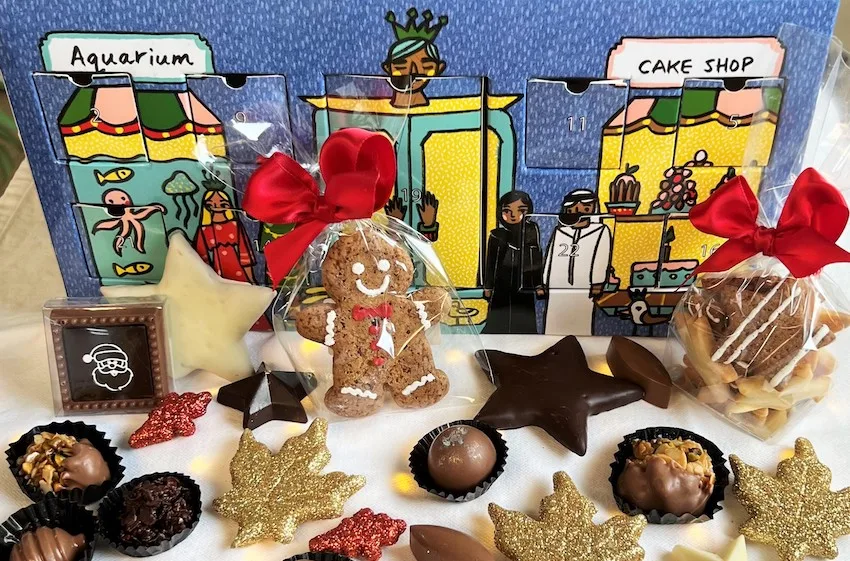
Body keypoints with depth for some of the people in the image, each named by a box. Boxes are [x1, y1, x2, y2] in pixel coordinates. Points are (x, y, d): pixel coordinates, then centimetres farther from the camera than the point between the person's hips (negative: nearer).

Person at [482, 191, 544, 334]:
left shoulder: (532, 231, -3)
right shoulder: (497, 235, -6)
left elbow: (537, 260, 4)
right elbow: (490, 263, 1)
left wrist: (539, 285, 5)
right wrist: (488, 287, 3)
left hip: (524, 287, 1)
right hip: (502, 286, -1)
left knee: (524, 323, 7)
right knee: (499, 321, 6)